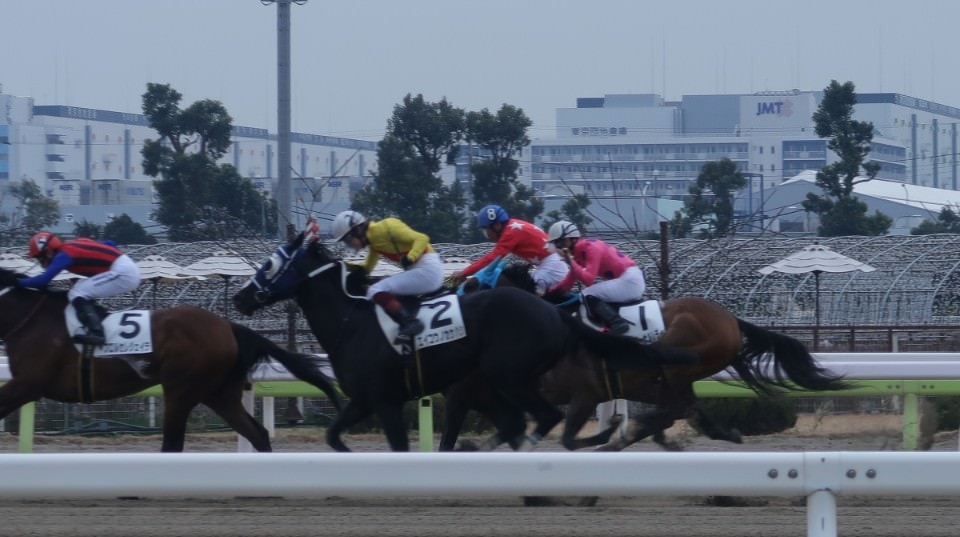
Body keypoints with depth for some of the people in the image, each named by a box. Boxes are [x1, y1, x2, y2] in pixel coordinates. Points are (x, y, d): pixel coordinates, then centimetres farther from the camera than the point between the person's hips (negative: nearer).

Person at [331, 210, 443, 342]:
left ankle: (410, 322, -26)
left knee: (376, 292, -18)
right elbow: (367, 267, 23)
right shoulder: (373, 240, 14)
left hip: (427, 269, -10)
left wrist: (410, 258, -32)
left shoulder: (385, 228, -13)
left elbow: (421, 238, -16)